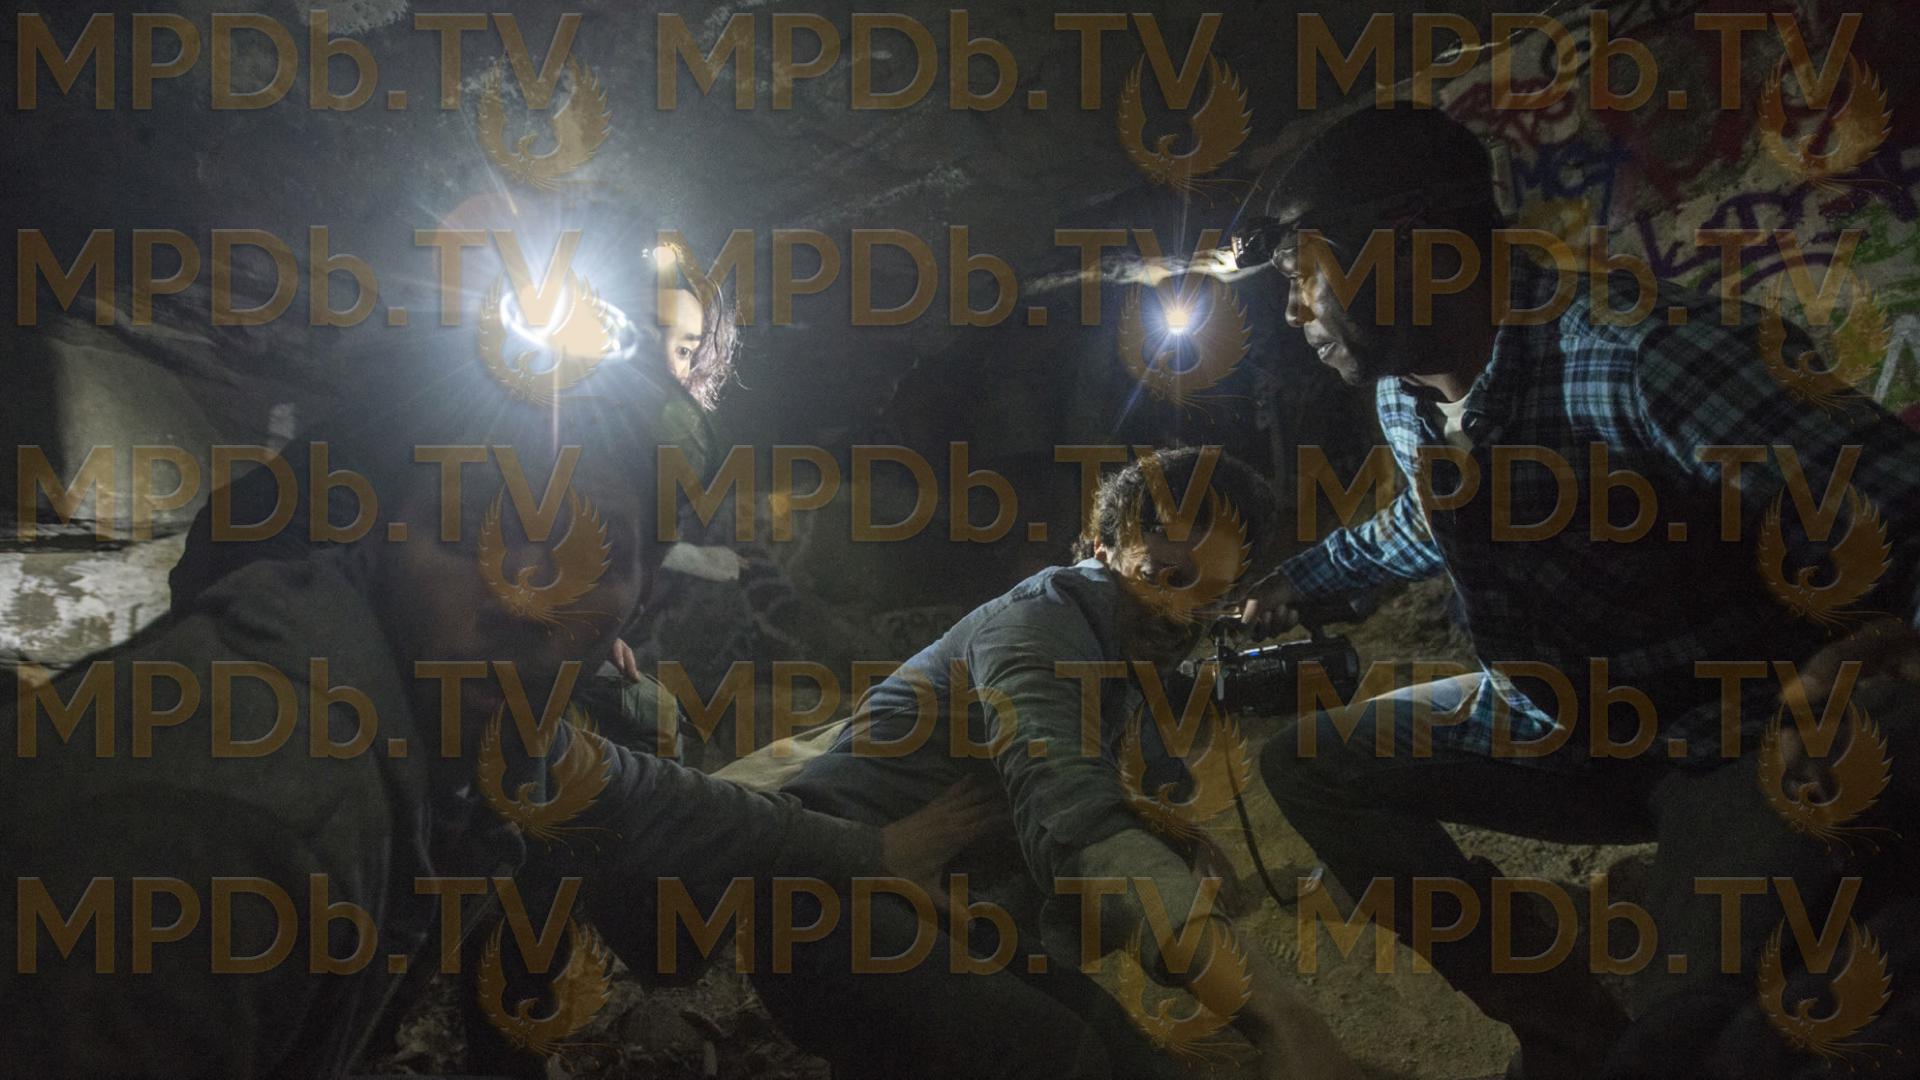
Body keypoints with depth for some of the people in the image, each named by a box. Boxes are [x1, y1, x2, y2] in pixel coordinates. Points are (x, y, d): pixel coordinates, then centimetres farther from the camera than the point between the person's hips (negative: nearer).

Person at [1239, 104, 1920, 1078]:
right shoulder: (1403, 395, -2)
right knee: (1306, 765, 0)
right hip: (1555, 725, 8)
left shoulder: (1639, 357, -30)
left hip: (1742, 742, -8)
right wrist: (1298, 582, 24)